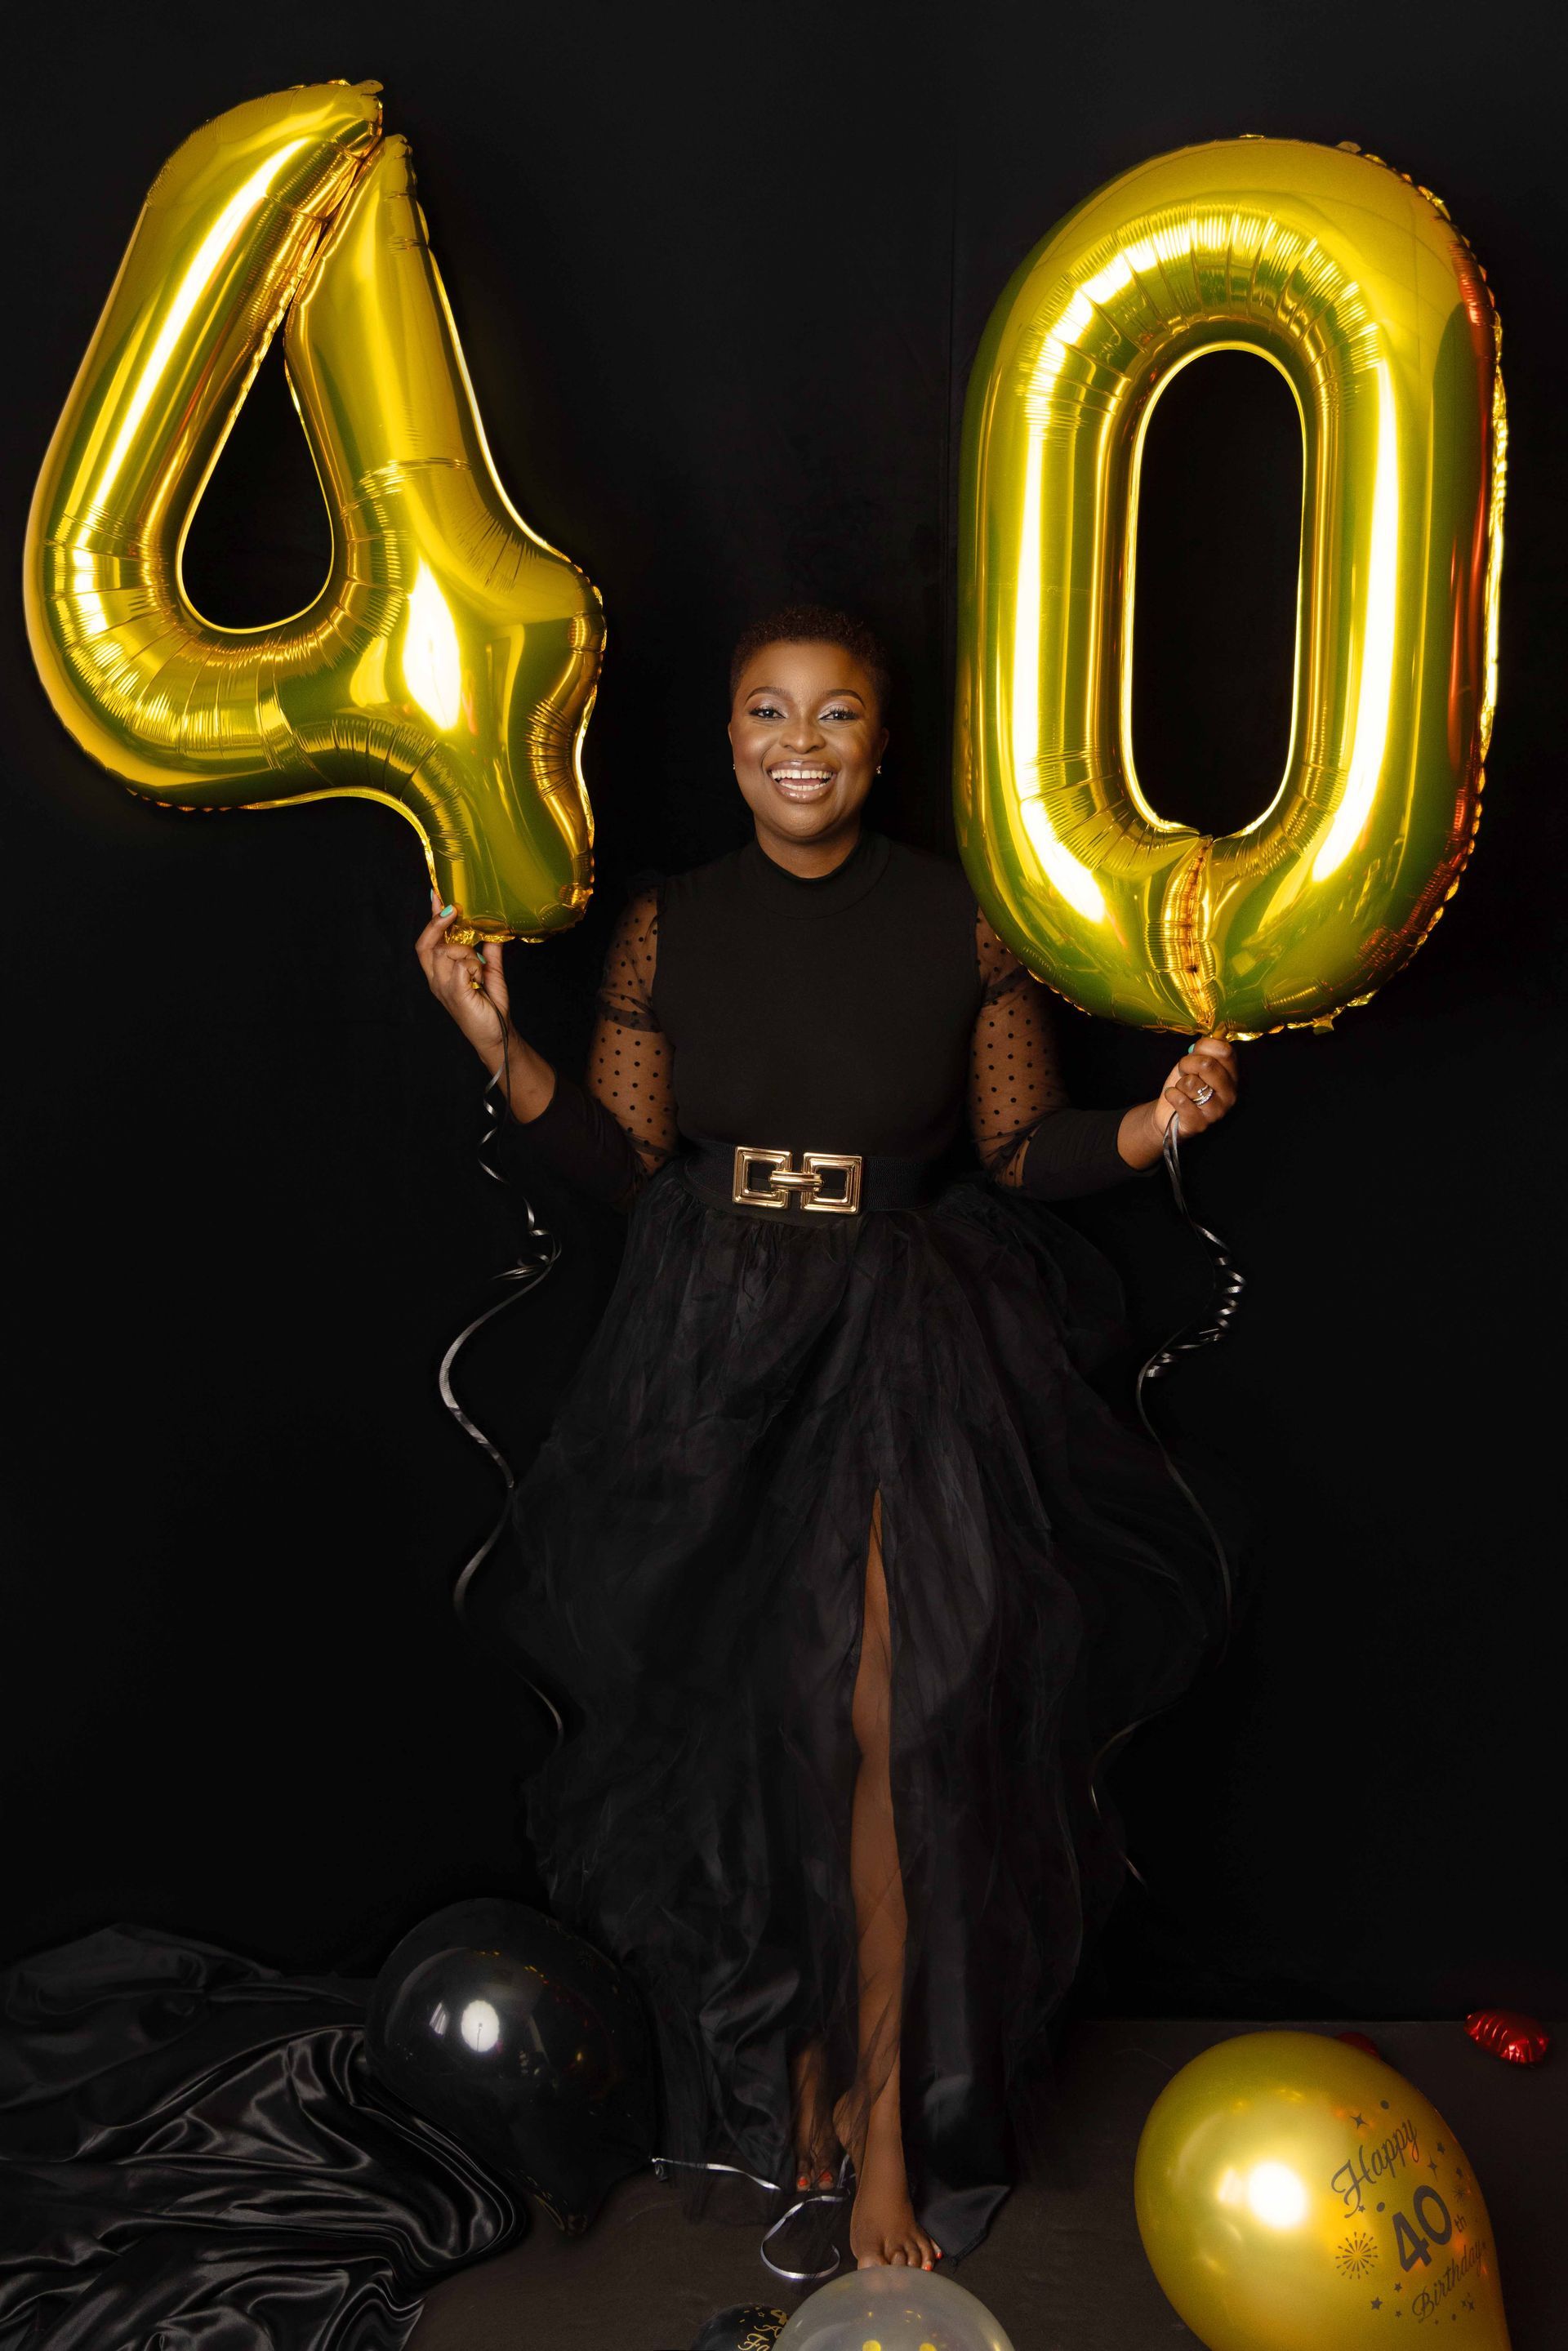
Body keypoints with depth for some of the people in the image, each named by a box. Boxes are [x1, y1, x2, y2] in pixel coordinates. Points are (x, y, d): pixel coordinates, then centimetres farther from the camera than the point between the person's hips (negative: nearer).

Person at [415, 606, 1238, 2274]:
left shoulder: (960, 921, -1)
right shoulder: (667, 928, 3)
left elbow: (1021, 1151, 3)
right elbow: (624, 1164, 2)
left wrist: (1152, 1124, -14)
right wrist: (500, 1049, -10)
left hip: (909, 1353, -2)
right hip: (718, 1355, 2)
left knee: (884, 1715, -9)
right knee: (741, 1718, 7)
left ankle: (888, 2116, 10)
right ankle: (797, 2058, 30)